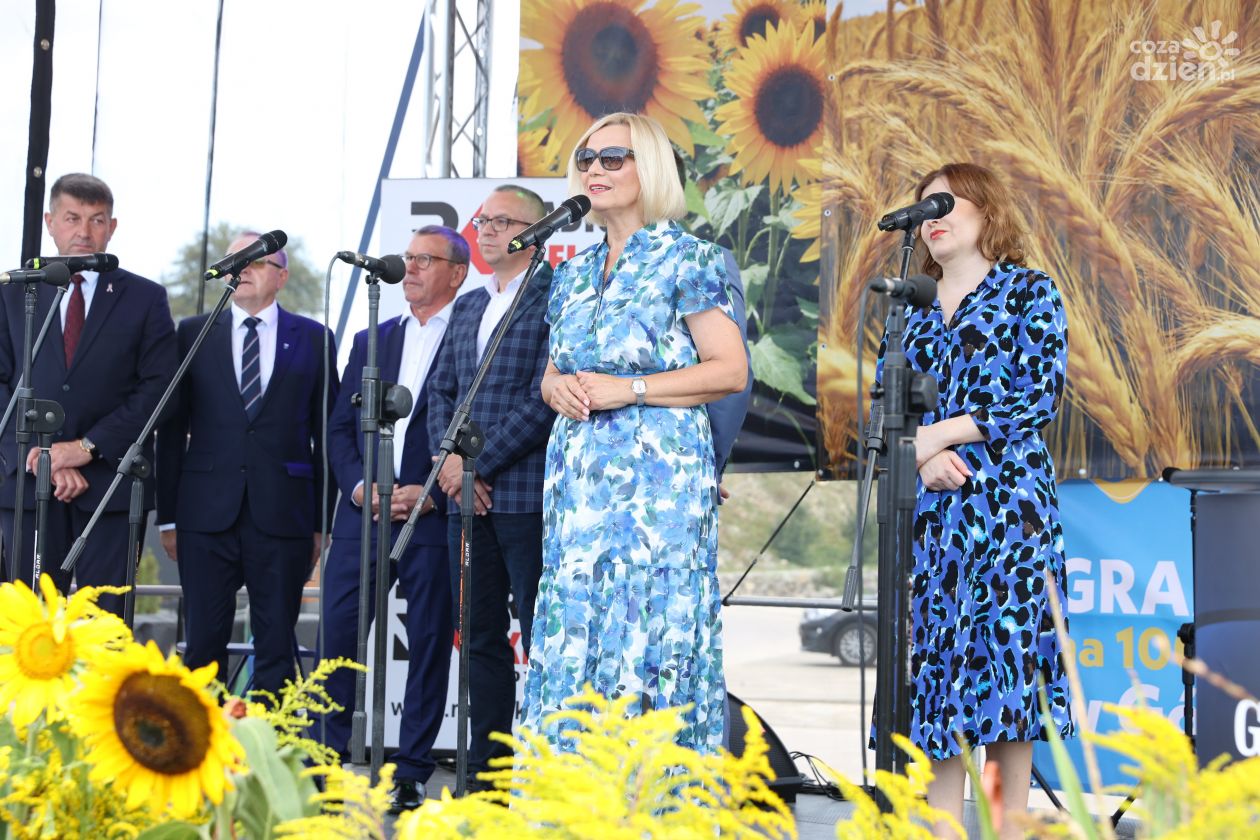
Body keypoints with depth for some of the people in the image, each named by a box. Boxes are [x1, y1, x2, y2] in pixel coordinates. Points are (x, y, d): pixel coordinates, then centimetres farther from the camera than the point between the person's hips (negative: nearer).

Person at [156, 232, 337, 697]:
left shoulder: (314, 339, 8)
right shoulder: (193, 333, 10)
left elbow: (325, 432, 7)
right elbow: (172, 428, 8)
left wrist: (321, 520, 3)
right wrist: (167, 516, 3)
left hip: (282, 514, -1)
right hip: (206, 513, 1)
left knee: (276, 646, 3)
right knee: (204, 643, 3)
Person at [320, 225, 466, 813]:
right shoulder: (371, 340, 18)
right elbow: (339, 428, 14)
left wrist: (432, 494, -14)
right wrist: (359, 486, -3)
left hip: (435, 519, -4)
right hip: (363, 516, 4)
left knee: (429, 647, 1)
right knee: (336, 636, 0)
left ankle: (410, 776, 9)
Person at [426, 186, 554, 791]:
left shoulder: (555, 297, -5)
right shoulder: (467, 307, 20)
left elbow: (546, 396, -14)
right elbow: (441, 392, 19)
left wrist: (478, 461, -13)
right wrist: (449, 459, 1)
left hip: (528, 495, -7)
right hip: (470, 496, 7)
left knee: (541, 639, -3)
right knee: (482, 638, 10)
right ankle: (485, 775, 17)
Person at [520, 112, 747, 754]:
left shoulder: (685, 258, -2)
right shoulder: (573, 272, 17)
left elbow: (730, 369, -8)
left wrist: (628, 389, -14)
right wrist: (557, 387, -1)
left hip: (657, 468, -6)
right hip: (578, 471, 6)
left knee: (649, 634, -8)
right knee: (573, 636, 4)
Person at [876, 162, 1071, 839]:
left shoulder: (1028, 290, 5)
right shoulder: (913, 305, 17)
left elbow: (1040, 395, -6)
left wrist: (939, 433, -10)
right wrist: (923, 456, -9)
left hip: (1007, 494, -4)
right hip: (927, 501, 4)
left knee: (1008, 640, -4)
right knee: (934, 642, 0)